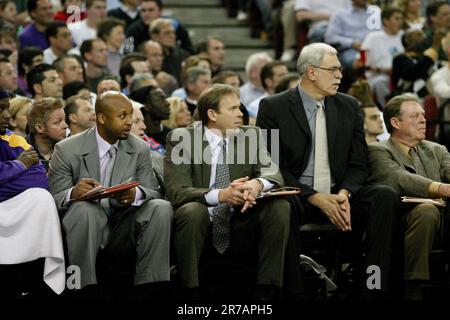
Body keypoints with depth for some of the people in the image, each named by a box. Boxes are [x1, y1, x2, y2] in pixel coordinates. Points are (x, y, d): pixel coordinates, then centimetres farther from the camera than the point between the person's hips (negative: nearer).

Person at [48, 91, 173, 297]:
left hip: (124, 230, 3)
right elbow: (54, 199, -6)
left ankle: (147, 286, -24)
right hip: (88, 225, -3)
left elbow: (153, 193, 1)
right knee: (83, 208, -35)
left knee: (161, 208, -23)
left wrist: (135, 195, -26)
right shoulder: (67, 150, -4)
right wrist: (73, 193, -32)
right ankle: (86, 287, -33)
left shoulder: (140, 150, 4)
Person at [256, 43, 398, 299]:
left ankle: (374, 288, -23)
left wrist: (345, 193, -13)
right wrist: (315, 198, -17)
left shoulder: (349, 107, 12)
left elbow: (358, 164, 10)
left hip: (339, 197, 4)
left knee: (386, 196, -24)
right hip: (297, 198, -4)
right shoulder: (273, 108, 0)